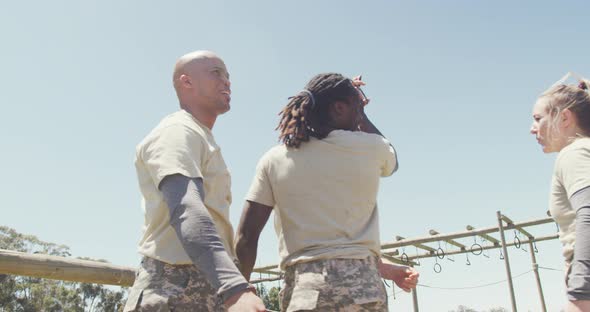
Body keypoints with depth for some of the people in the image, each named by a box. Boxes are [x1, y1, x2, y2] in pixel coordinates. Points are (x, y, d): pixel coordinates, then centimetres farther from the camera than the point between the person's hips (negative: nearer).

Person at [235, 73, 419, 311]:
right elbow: (390, 160, 30)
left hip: (303, 290, 1)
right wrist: (361, 113, 35)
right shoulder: (369, 148, 4)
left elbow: (246, 236, 3)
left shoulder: (274, 159, 5)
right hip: (362, 286, -1)